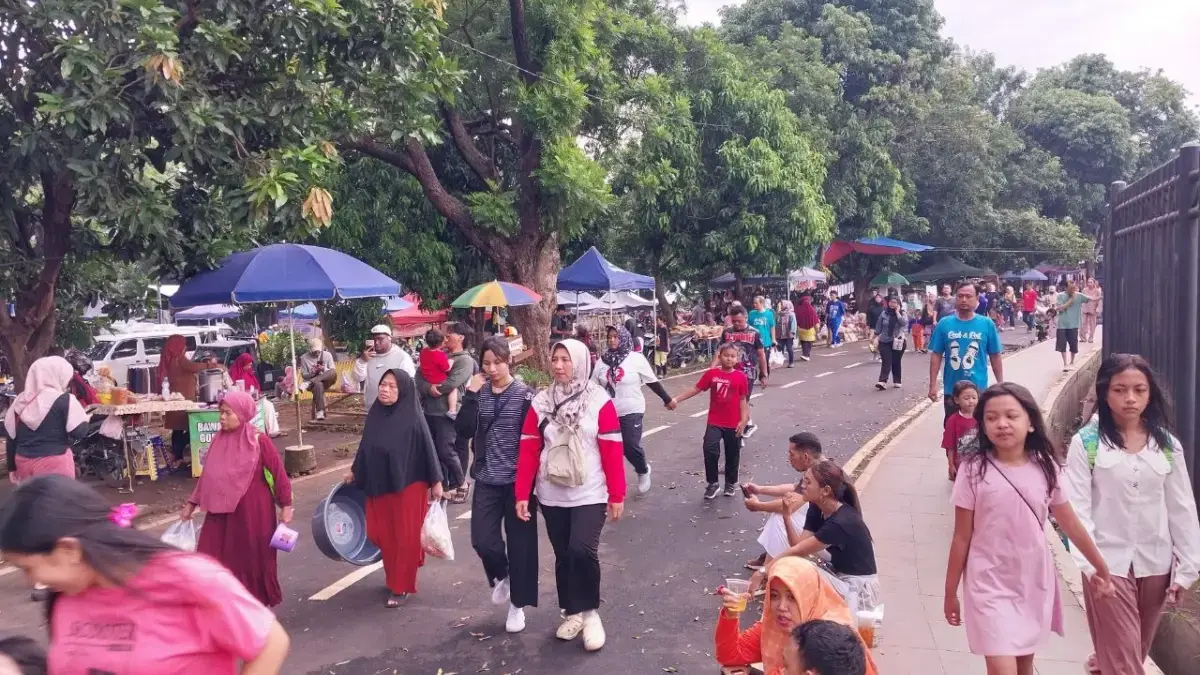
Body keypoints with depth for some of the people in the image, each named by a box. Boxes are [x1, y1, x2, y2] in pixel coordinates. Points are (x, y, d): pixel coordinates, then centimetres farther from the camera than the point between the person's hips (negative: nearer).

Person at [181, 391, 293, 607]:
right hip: (222, 512, 5)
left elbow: (278, 473, -8)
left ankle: (258, 603, 27)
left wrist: (286, 506, -7)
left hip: (252, 512, -5)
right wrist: (191, 504, 13)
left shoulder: (259, 442, -13)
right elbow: (207, 475, 11)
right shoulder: (219, 441, 2)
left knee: (254, 559, 8)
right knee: (213, 559, 3)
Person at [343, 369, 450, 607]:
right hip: (378, 485, 5)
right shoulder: (374, 414, -1)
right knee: (382, 535, 13)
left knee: (406, 537, 5)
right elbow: (365, 446, 12)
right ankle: (394, 577, 35)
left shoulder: (413, 418, -15)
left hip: (408, 486, -5)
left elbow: (428, 449, -11)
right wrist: (354, 471, 20)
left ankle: (402, 587, 19)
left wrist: (435, 481, -8)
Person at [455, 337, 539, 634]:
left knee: (519, 544, 5)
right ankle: (500, 576, 31)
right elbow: (464, 431, -9)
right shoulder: (478, 393, 3)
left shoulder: (525, 395, -8)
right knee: (482, 539, -2)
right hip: (487, 480, 3)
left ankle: (517, 604, 23)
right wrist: (471, 395, -16)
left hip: (518, 480, -3)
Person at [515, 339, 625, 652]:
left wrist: (617, 495, -7)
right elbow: (528, 451, 3)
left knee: (582, 550, -18)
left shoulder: (599, 401, -7)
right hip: (552, 496, 4)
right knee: (563, 555, 11)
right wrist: (522, 494, -1)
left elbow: (612, 451, -7)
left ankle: (590, 612, 4)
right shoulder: (540, 403, 2)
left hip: (590, 494, -4)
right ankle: (572, 612, 30)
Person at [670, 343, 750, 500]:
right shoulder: (711, 374, -4)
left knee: (732, 454, 12)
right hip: (714, 422, 0)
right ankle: (713, 483, 4)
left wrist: (743, 420, -8)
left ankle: (731, 483, 33)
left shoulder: (741, 377, -6)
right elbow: (695, 389, -2)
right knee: (710, 450, -13)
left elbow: (743, 400, -2)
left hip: (733, 423, 0)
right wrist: (677, 399, -9)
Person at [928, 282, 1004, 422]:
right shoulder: (944, 324, -3)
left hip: (979, 389, -1)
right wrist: (933, 384, -3)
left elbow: (995, 357, 3)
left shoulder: (987, 324, -4)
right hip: (952, 390, 1)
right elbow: (936, 355, 1)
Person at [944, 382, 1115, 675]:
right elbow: (961, 538, -6)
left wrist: (1101, 567, 17)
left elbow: (1070, 524, 9)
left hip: (1035, 583, 4)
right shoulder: (974, 471, -12)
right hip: (990, 585, -3)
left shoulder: (1045, 467, -4)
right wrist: (951, 592, -1)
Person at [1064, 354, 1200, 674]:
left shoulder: (1167, 444, 1)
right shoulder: (1085, 443, -10)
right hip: (1109, 562, -4)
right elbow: (1077, 508, -11)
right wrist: (1091, 565, -19)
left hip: (1156, 563, 4)